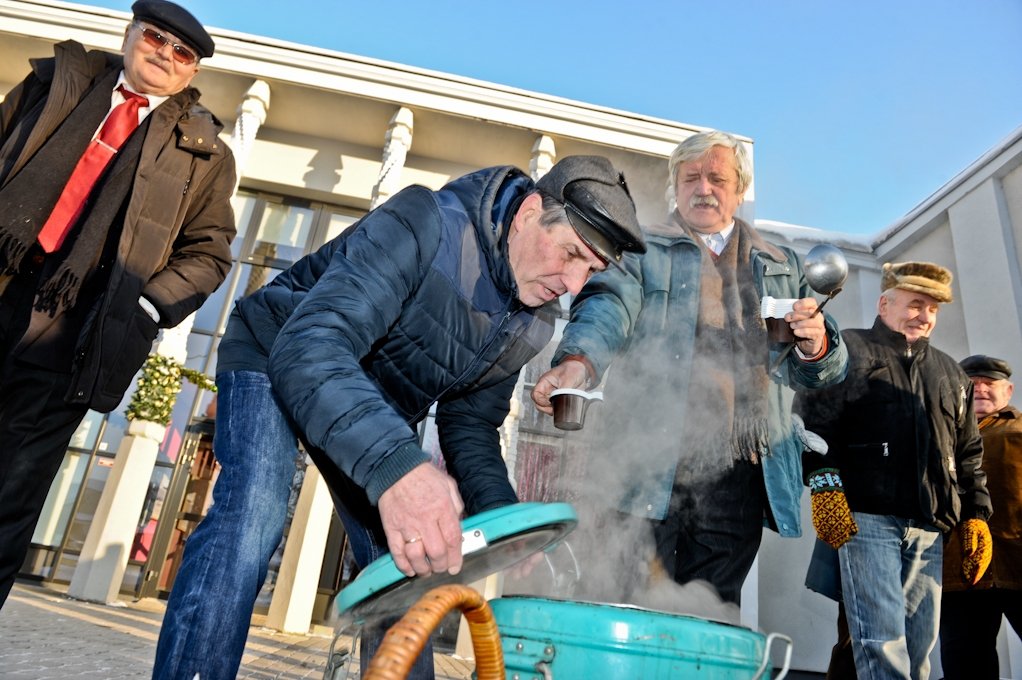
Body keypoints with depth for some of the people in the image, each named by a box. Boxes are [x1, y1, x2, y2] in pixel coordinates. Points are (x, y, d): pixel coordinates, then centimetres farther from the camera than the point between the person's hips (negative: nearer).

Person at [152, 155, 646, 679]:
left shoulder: (532, 326, -10)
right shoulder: (427, 227, -33)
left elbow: (470, 421, -1)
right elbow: (307, 346, -44)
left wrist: (500, 511, -20)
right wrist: (395, 464, -60)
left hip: (382, 404, 6)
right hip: (274, 356, -5)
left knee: (405, 567, 1)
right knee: (253, 516, -29)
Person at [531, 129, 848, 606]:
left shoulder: (781, 266, 22)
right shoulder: (642, 250, 12)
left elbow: (812, 374, 19)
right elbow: (607, 307, -9)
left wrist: (816, 345, -6)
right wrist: (578, 361, -32)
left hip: (738, 475, 3)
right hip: (650, 466, -3)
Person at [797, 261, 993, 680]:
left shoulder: (950, 373, 24)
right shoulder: (851, 349, 6)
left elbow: (968, 453, 25)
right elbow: (813, 419, -6)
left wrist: (976, 513, 15)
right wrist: (824, 484, -16)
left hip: (929, 527, 6)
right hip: (866, 518, -6)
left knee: (919, 643, 6)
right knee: (882, 641, -12)